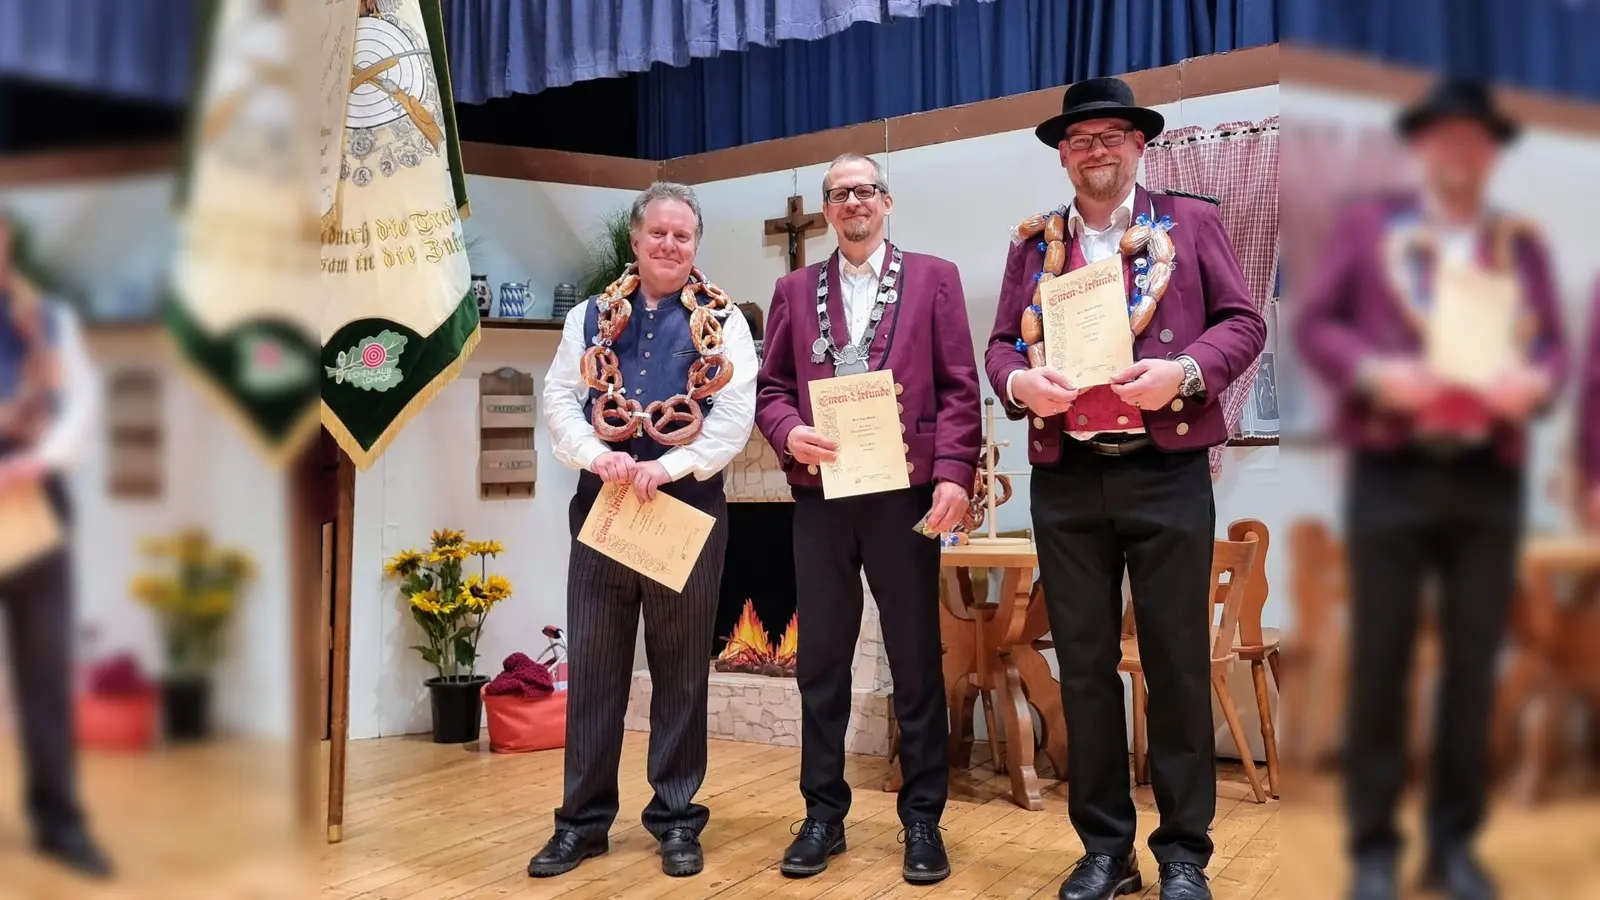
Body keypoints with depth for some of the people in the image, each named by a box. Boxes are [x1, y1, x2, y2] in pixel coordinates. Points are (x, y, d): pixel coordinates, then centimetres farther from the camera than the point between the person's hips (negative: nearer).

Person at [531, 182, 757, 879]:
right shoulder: (590, 317, 11)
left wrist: (669, 465, -18)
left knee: (681, 668, 7)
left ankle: (677, 818, 18)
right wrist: (595, 454, -16)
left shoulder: (722, 321, 4)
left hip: (688, 506, -2)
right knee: (591, 665, 5)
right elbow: (558, 400, 3)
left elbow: (735, 416, -6)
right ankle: (583, 819, 17)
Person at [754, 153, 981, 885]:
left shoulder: (933, 277, 7)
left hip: (904, 493, -2)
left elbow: (959, 388, 0)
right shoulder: (795, 289, 14)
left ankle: (922, 819, 17)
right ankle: (823, 813, 20)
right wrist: (790, 433, -11)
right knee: (820, 661, 8)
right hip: (819, 493, 2)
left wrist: (954, 475, -11)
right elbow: (769, 387, 10)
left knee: (917, 661, 5)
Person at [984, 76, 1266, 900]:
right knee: (1084, 666, 8)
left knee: (1177, 663, 4)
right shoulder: (1033, 242, 13)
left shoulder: (1191, 221, 7)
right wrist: (1018, 381, -10)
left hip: (1167, 475, -2)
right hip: (1065, 482, 3)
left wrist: (1184, 371, -15)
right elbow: (1000, 342, 12)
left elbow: (1243, 322, 3)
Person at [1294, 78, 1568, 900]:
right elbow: (1313, 323, 1)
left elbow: (1553, 344, 11)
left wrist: (1535, 381, -12)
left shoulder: (1523, 244, 14)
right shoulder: (1365, 224, 7)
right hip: (1391, 472, -3)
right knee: (1379, 661, 2)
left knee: (1474, 664, 7)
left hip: (1490, 479, 3)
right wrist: (1373, 372, -16)